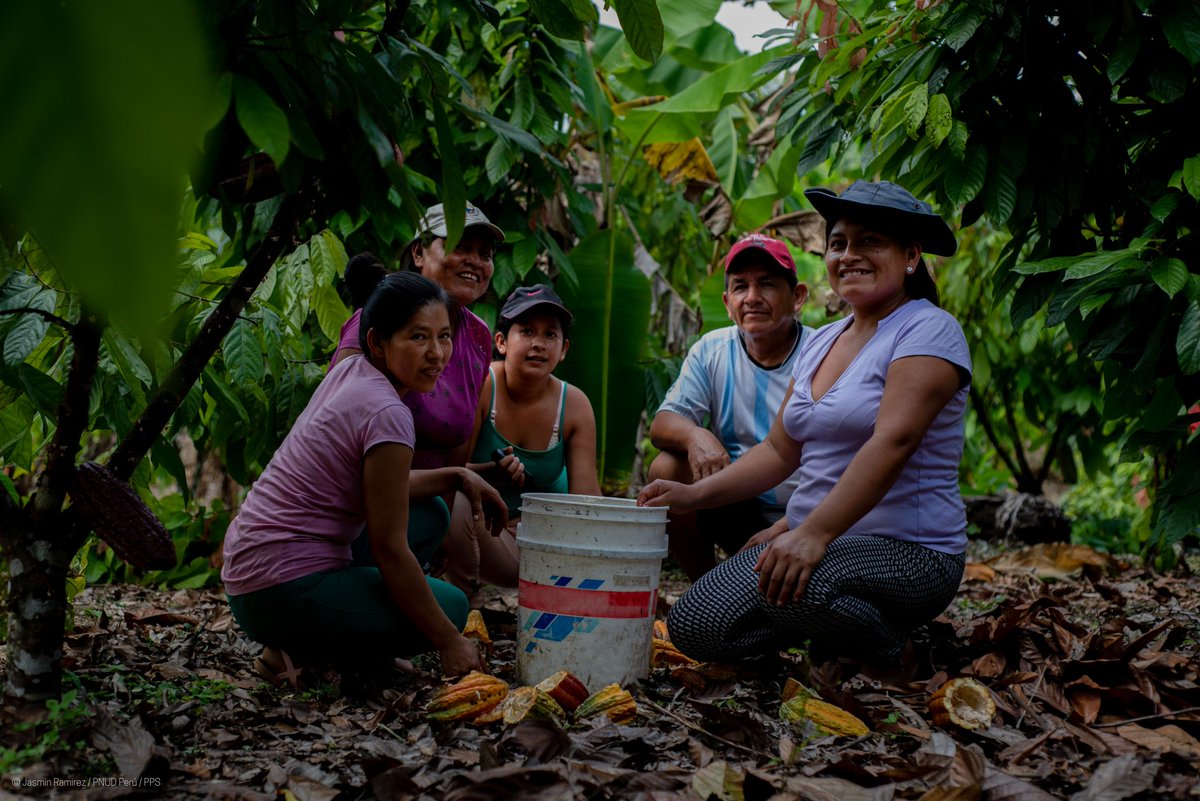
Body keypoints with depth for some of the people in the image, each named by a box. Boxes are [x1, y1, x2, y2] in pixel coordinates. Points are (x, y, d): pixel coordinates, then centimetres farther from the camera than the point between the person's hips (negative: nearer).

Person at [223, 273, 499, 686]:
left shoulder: (350, 371, 7)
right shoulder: (388, 414, -20)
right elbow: (389, 549, -18)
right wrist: (449, 642, -11)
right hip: (282, 594, -9)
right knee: (451, 607, -1)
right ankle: (303, 651, -3)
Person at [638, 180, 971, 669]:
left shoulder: (928, 331, -10)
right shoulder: (821, 342, 15)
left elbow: (893, 442, -24)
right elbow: (780, 450, 16)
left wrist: (814, 534, -34)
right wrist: (696, 493, 2)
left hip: (908, 552, -7)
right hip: (809, 540, 7)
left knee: (797, 588, -37)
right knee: (693, 628, -9)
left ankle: (890, 651, -5)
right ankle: (834, 618, 12)